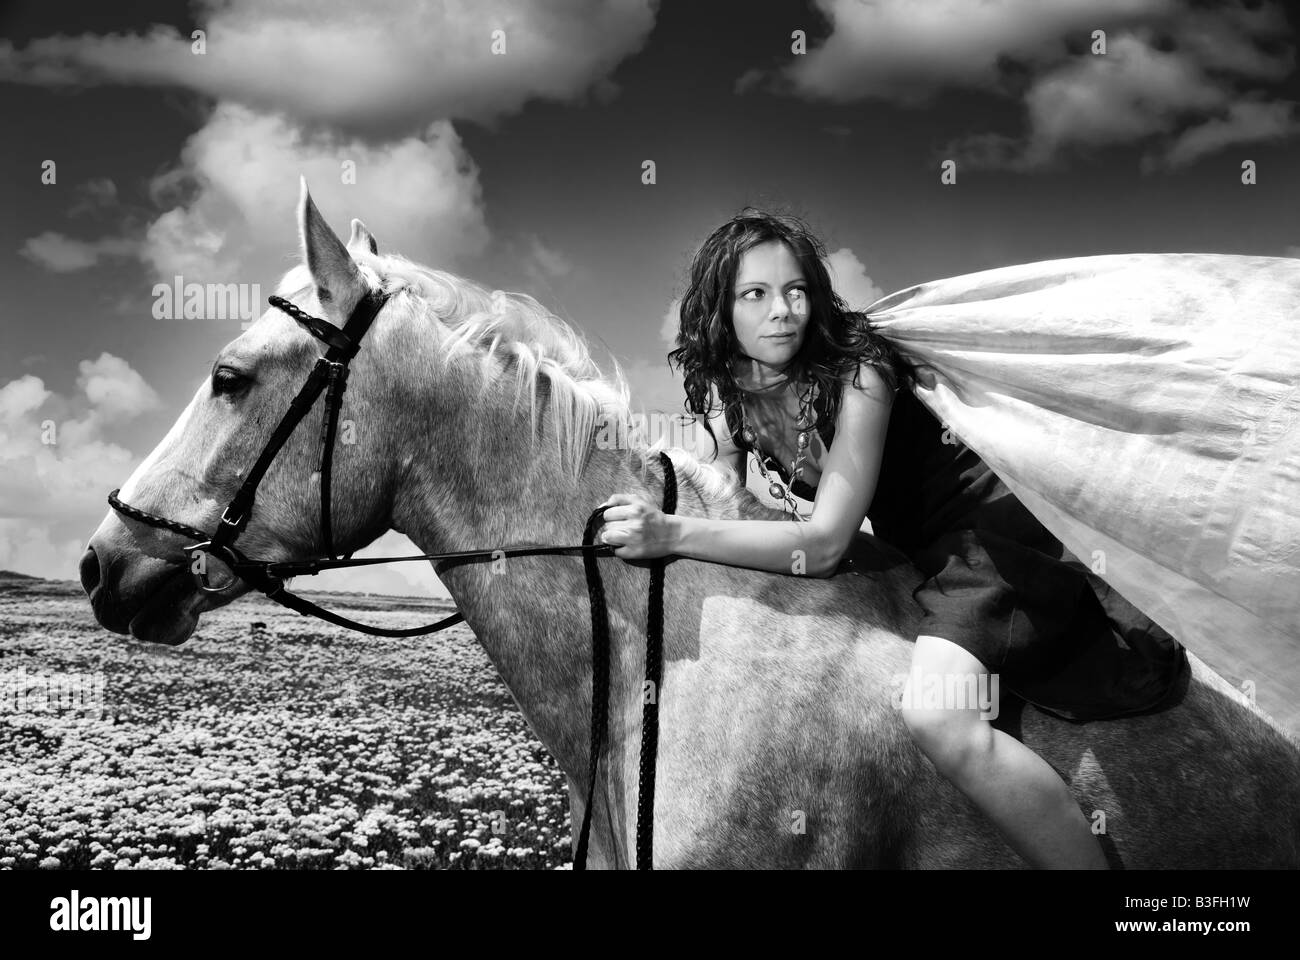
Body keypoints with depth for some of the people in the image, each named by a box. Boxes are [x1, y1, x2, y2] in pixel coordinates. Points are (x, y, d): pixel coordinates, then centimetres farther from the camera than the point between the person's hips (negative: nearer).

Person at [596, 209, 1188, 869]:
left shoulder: (858, 372, -26)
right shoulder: (726, 392, -5)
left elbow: (825, 543, -31)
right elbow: (726, 499, 6)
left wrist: (675, 535, -38)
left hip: (991, 529, -8)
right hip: (926, 553, 8)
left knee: (938, 719, -29)